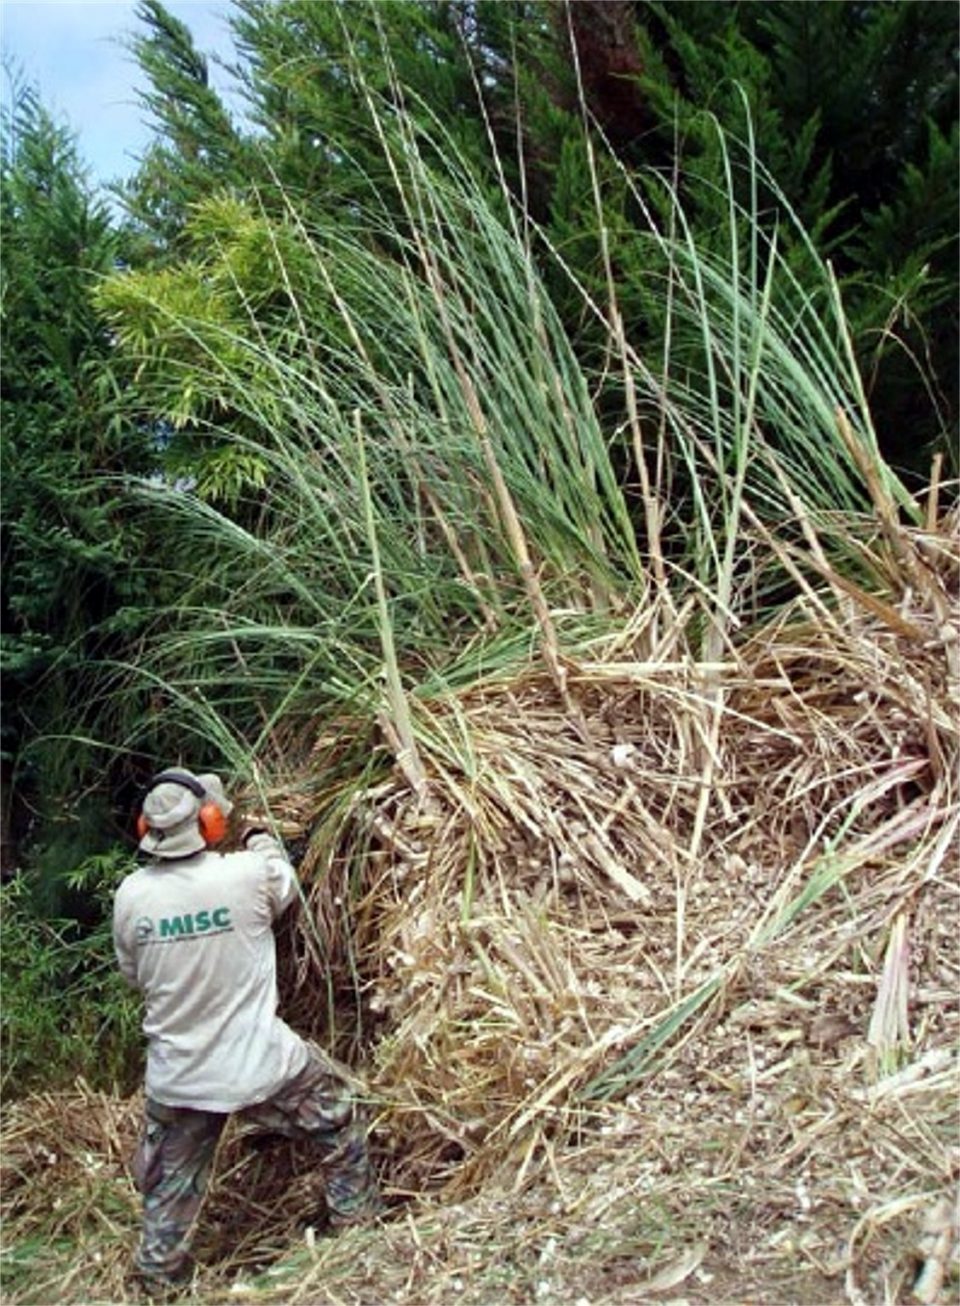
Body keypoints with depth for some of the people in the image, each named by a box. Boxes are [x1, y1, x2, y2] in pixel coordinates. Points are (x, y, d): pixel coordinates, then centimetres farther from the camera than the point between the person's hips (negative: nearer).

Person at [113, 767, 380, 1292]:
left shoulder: (131, 895, -10)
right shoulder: (247, 874, -19)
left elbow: (133, 973, 7)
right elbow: (288, 885, 6)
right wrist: (262, 840, 24)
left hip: (176, 1076, 3)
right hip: (259, 1065, -2)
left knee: (170, 1182, 24)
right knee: (338, 1113, 24)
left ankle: (159, 1273, 38)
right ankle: (355, 1218, 37)